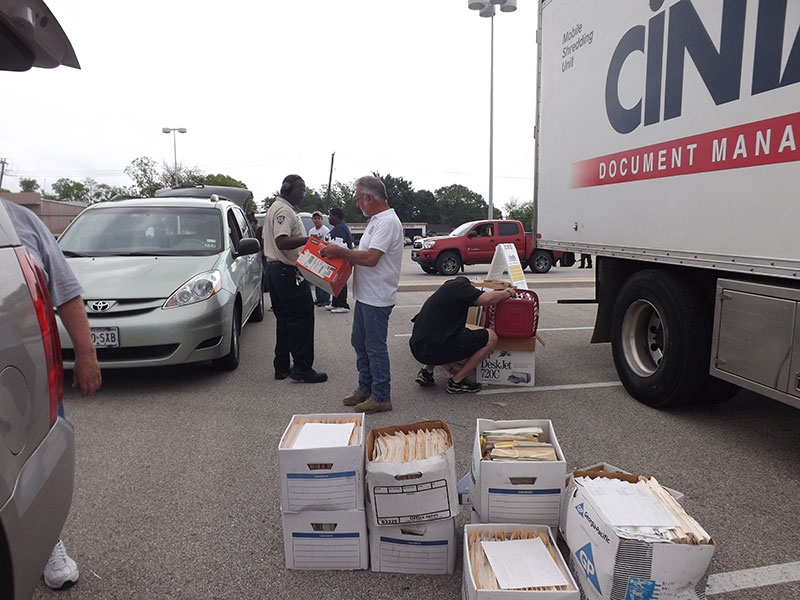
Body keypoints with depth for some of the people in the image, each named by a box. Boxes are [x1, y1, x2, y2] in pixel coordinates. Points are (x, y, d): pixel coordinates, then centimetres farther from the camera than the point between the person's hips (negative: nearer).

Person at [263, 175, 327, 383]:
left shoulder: (276, 208, 21)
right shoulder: (284, 210, -14)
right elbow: (282, 242, -27)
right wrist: (309, 239, -33)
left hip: (276, 268, 11)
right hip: (287, 272, -11)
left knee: (284, 319, 13)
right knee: (302, 317, -8)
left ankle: (282, 366, 18)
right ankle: (302, 368, -5)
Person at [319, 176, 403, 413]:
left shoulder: (387, 222, -18)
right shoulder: (376, 220, 16)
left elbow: (371, 258, -26)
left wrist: (340, 251, -17)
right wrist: (342, 254, 7)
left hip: (377, 298, -11)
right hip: (365, 295, 11)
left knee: (375, 347, -2)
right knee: (359, 342, 17)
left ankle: (381, 397, 9)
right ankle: (365, 388, 30)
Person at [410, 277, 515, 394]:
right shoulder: (460, 284, -1)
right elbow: (486, 299, -17)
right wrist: (507, 293, 1)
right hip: (436, 349, -9)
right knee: (491, 337, 2)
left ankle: (426, 371, 20)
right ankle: (456, 382, 4)